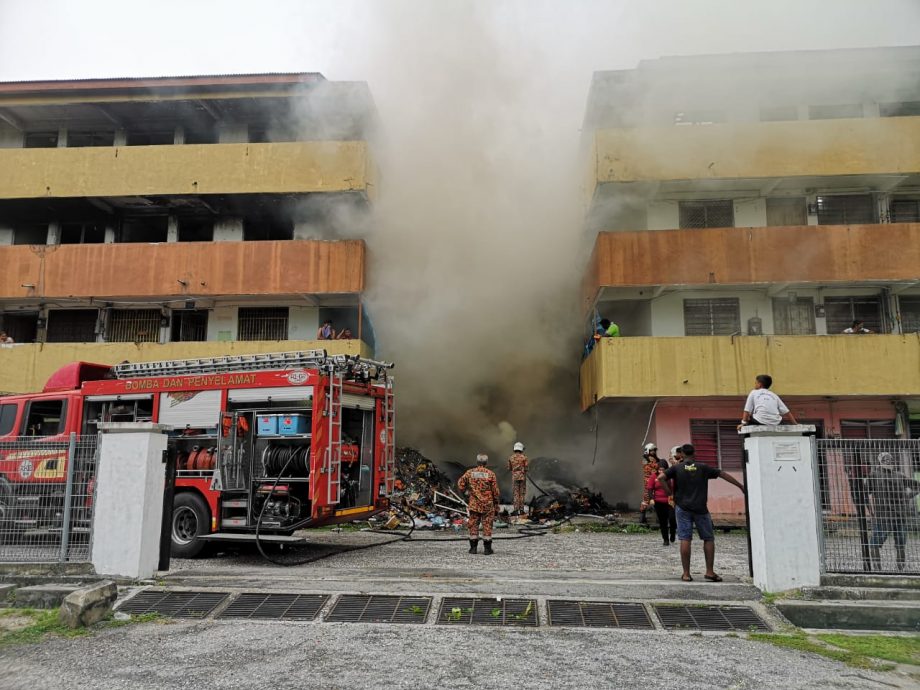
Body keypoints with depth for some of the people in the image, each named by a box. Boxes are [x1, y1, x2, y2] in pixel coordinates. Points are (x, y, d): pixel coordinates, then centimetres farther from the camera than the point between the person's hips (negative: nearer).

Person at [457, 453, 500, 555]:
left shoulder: (470, 472, -2)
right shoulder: (490, 474, -6)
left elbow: (460, 483, 3)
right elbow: (495, 491, -3)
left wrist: (465, 491, 22)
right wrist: (496, 504, 7)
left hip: (474, 504, 1)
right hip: (488, 504, -1)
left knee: (473, 525, 10)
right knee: (487, 525, 5)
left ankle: (473, 547, 12)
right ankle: (487, 548, 6)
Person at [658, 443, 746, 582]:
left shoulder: (676, 468, 1)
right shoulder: (703, 467, 4)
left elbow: (660, 477, -13)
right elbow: (723, 475, 7)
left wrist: (669, 491, -2)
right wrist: (741, 486, 17)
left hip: (683, 508, 0)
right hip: (700, 508, 0)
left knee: (685, 539, 1)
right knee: (708, 539, 11)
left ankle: (686, 574, 2)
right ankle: (710, 572, 8)